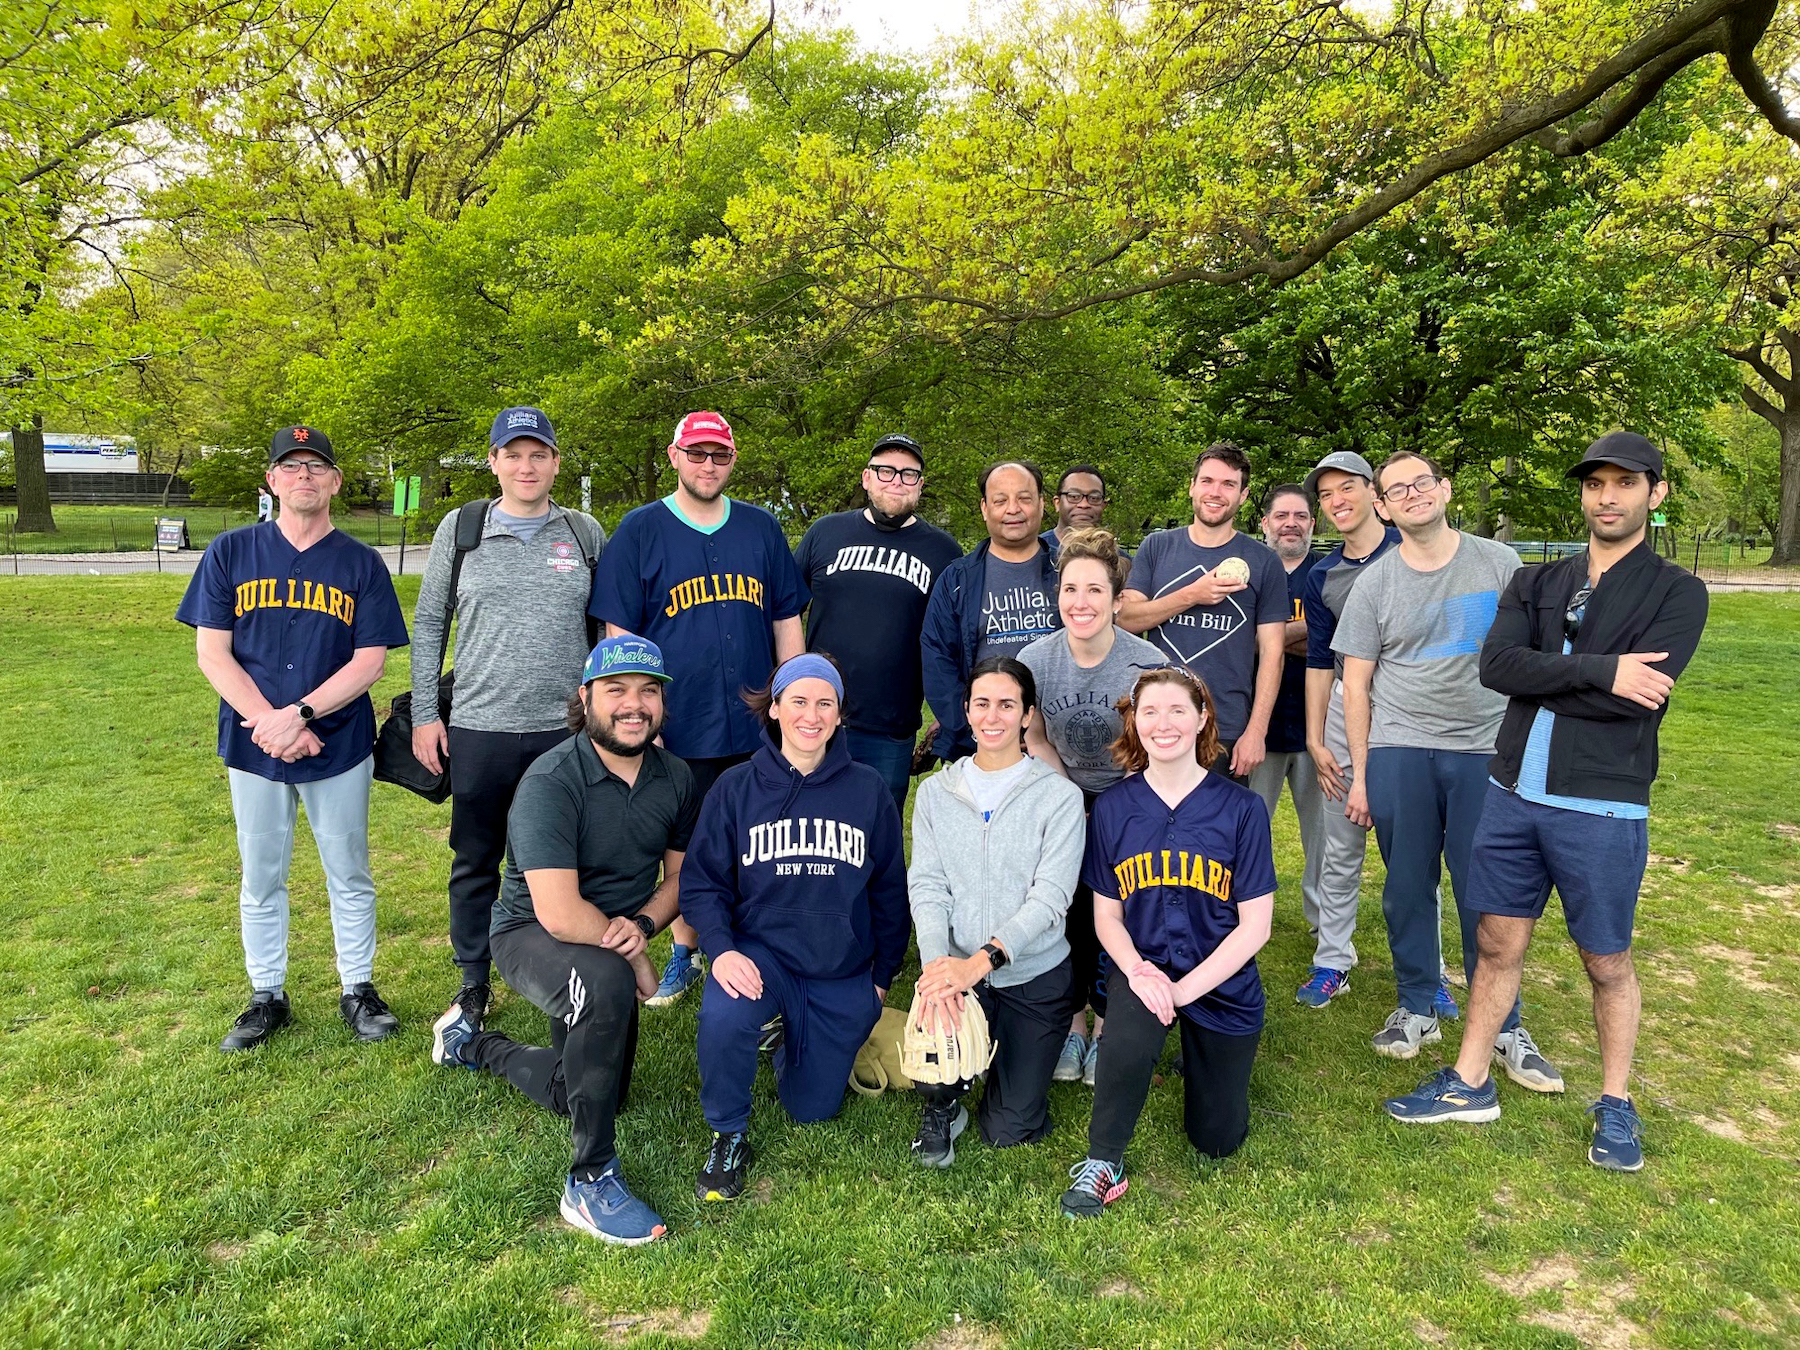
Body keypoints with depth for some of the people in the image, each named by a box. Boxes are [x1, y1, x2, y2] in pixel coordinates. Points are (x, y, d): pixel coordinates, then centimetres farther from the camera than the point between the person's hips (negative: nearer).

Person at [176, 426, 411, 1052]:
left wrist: (299, 714, -17)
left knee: (350, 877, 9)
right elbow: (211, 652, -2)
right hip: (253, 746, 1)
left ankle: (358, 991, 23)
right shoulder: (231, 552, 2)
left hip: (339, 746, 0)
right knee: (260, 880, 12)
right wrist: (270, 723, -13)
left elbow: (370, 660, -5)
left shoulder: (362, 564, 1)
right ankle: (268, 998, 27)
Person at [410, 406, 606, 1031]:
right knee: (475, 861, 10)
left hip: (567, 730, 0)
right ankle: (473, 983, 27)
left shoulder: (586, 533, 5)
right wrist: (425, 714, 2)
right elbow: (429, 625, 8)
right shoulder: (460, 529, 4)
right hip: (478, 729, 0)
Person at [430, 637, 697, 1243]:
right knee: (605, 979, -40)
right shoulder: (550, 782, -27)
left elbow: (681, 875, 4)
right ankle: (590, 1181, -27)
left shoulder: (675, 778, -7)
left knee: (577, 1096, 16)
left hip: (611, 942, 7)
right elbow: (560, 914, -33)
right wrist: (633, 960, -20)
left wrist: (640, 926, -16)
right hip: (532, 937, -7)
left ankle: (471, 1041, 44)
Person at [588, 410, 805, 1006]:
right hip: (677, 731, -2)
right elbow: (619, 633, -2)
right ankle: (684, 956, 30)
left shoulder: (761, 528, 8)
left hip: (757, 731, 2)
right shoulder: (640, 530, 0)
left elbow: (786, 621, 12)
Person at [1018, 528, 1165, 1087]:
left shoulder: (1148, 665, -20)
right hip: (1067, 795, 2)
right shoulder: (1035, 659, -13)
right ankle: (1072, 1020, 13)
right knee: (1065, 903, -7)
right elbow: (1036, 737, 2)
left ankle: (1106, 1024, 12)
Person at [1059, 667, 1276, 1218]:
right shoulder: (1112, 808, -5)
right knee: (1126, 1042, -35)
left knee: (1217, 1142, 10)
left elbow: (1254, 925, -10)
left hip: (1221, 981, 0)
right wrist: (1138, 970, -20)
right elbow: (1106, 915, 0)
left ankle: (1198, 1055, 42)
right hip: (1143, 969, 0)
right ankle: (1103, 1163, -10)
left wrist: (1183, 989, -19)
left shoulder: (1241, 808, -11)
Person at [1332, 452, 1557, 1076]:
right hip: (1399, 751, 1)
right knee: (1408, 888, 7)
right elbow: (1356, 683, 5)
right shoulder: (1374, 584, 3)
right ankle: (1417, 1009, 23)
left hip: (1484, 751, 0)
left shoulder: (1499, 564, 4)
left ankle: (1504, 1024, 18)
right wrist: (1359, 776, 2)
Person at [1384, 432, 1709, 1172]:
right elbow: (1495, 664, -9)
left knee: (1607, 962, 10)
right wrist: (1597, 672, -19)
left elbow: (1642, 695, -18)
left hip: (1603, 807, -3)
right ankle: (1470, 1083, 26)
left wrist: (1537, 678, -11)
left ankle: (1616, 1103, 30)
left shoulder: (1677, 592, -1)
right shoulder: (1535, 582, 9)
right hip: (1513, 794, 3)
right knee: (1498, 943, 12)